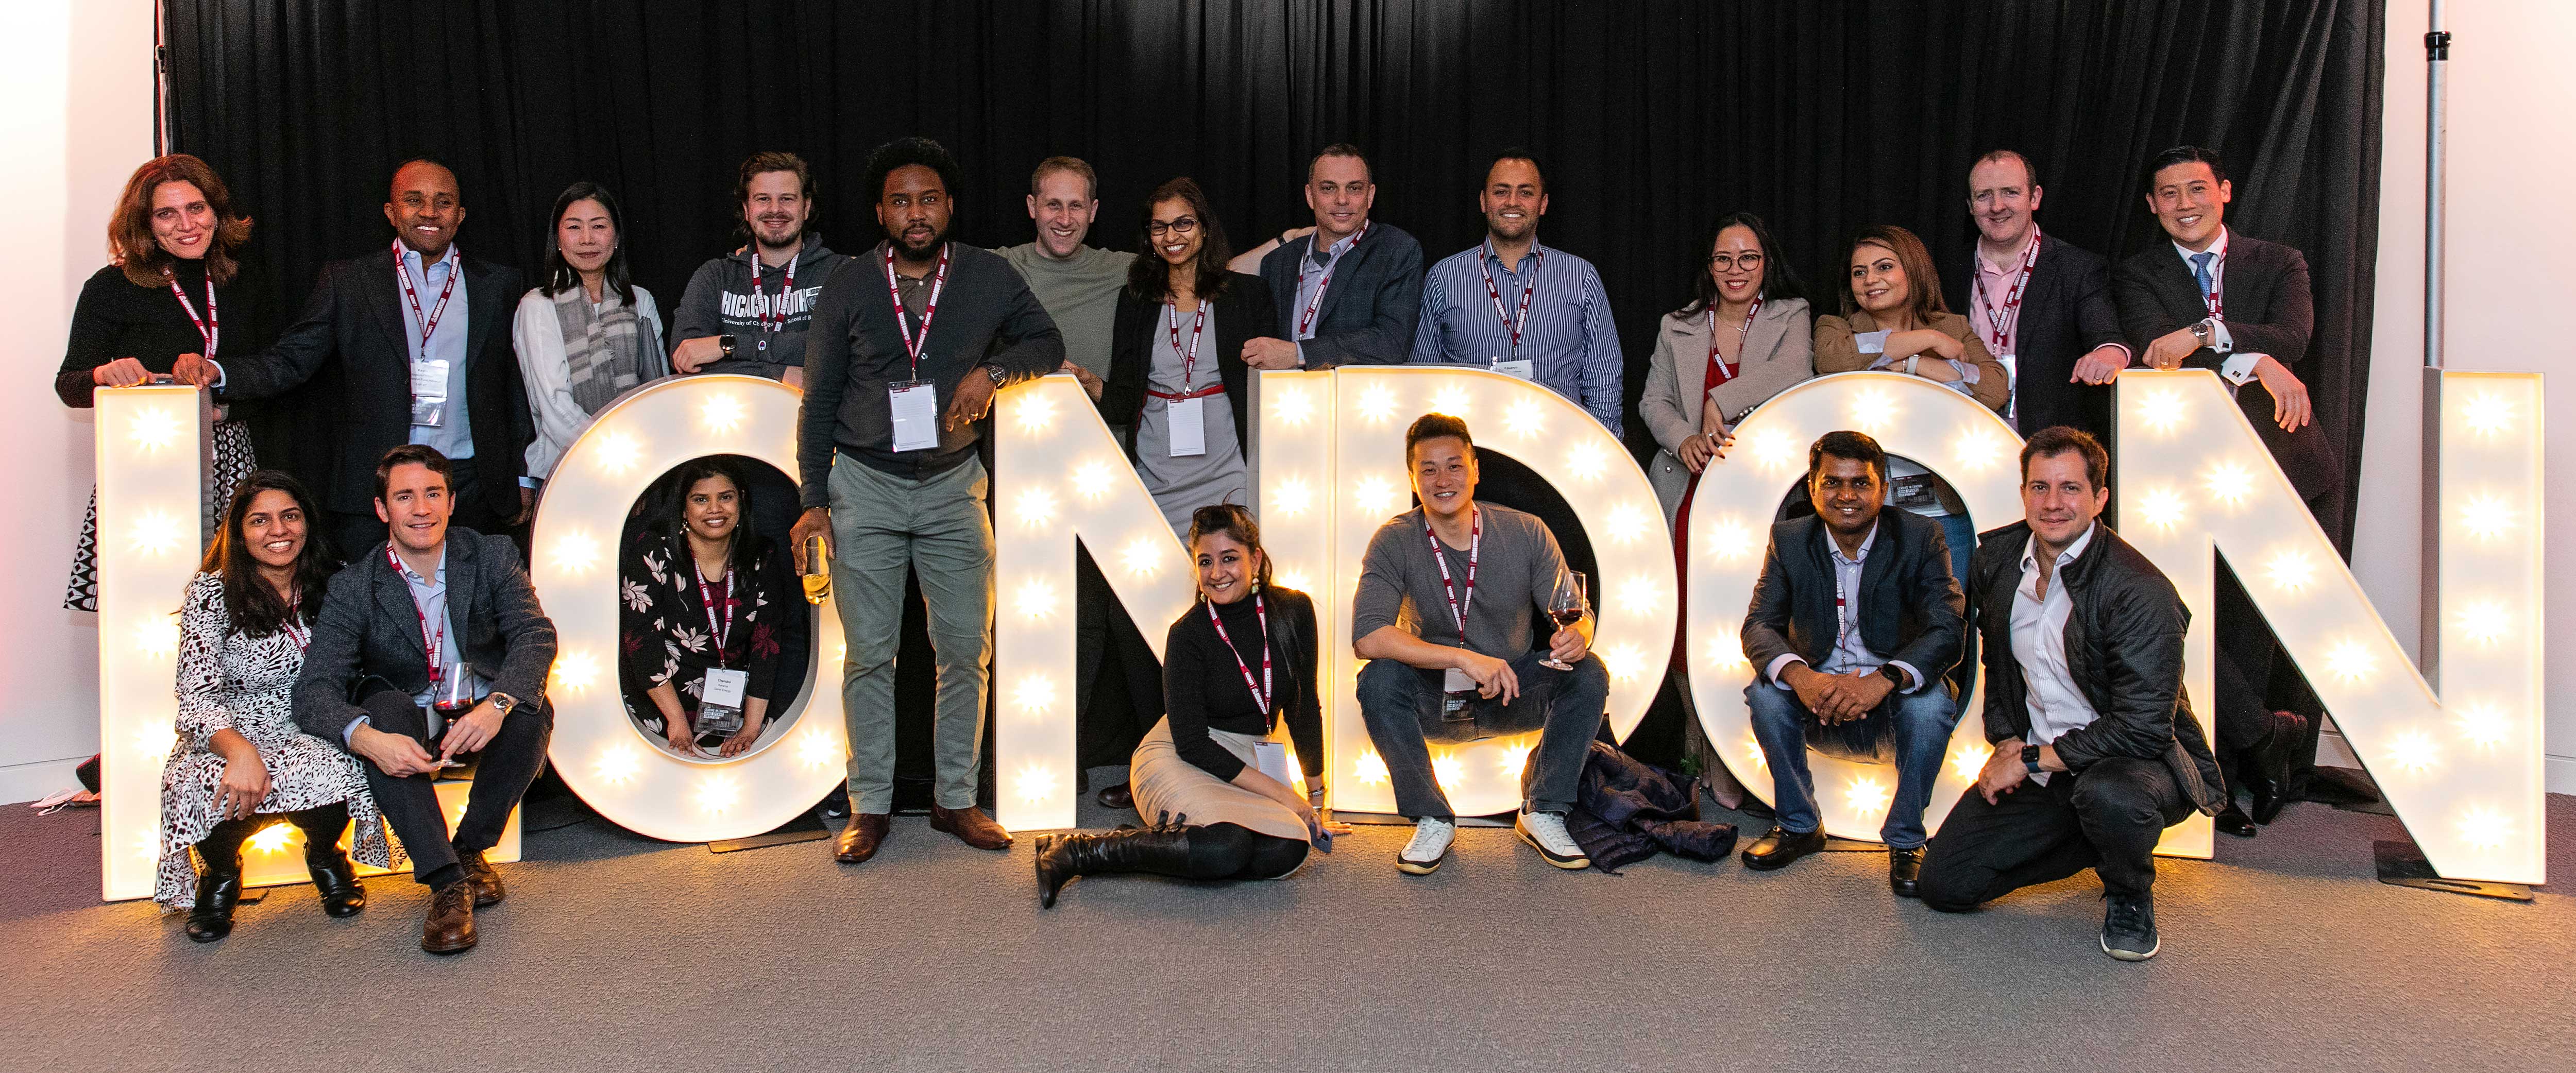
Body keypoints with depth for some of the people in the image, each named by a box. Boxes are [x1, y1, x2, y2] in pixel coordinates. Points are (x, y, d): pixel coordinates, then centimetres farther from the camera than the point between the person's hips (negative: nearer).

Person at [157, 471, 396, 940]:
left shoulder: (331, 584, 2)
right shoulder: (213, 593, -6)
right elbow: (198, 696, -13)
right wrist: (241, 751, -33)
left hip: (309, 735, 1)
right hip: (226, 738, -1)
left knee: (334, 772, -34)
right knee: (216, 789, -34)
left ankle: (325, 855, 3)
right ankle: (221, 874, 3)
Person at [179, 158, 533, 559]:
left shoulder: (497, 285, 10)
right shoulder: (347, 282, 9)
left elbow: (519, 385, 10)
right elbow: (290, 361, 5)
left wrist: (523, 479, 6)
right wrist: (217, 373, -14)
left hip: (472, 491, 1)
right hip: (372, 488, 0)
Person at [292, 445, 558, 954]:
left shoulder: (493, 555, -5)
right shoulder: (353, 588, -8)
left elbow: (536, 635, -18)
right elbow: (314, 690, -17)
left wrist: (497, 704, -39)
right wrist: (368, 738, -41)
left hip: (483, 719, 0)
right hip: (409, 724, 0)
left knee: (532, 712, -31)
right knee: (383, 707, -32)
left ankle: (469, 849, -9)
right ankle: (447, 881, -36)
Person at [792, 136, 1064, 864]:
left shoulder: (988, 277, 2)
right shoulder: (848, 286, 2)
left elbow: (1047, 342, 13)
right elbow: (819, 399, 5)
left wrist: (994, 369, -9)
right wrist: (814, 498, 0)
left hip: (953, 484, 1)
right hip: (865, 485, -1)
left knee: (967, 649, 2)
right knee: (868, 654, 1)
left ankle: (956, 799, 15)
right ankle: (870, 805, 12)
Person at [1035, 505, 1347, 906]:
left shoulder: (1294, 611, -2)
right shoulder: (1188, 635, -13)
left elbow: (1304, 708, 8)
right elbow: (1192, 742, -16)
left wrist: (1315, 796, 11)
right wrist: (1282, 794, -18)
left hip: (1250, 761, 5)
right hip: (1178, 760, -5)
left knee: (1288, 850, -28)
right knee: (1226, 847, -37)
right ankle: (1078, 852, -23)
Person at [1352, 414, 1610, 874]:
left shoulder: (1525, 533, -8)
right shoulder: (1394, 543, -14)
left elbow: (1577, 613, -7)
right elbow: (1367, 636, -27)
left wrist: (1577, 635, -34)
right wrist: (1464, 658, -37)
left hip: (1513, 696, 2)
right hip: (1434, 701, -1)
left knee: (1589, 674, -24)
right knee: (1378, 680, -31)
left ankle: (1542, 815, -6)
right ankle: (1432, 821, -12)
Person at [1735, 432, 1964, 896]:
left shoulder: (1921, 537, -8)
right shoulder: (1789, 540, -2)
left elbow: (1948, 630, -19)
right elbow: (1759, 624, -11)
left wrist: (1884, 679, -39)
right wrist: (1800, 676, -34)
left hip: (1894, 706, -2)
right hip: (1819, 705, 2)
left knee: (1932, 702, -32)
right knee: (1766, 692, -25)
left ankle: (1905, 840, -11)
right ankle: (1799, 825, -4)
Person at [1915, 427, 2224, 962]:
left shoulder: (2141, 592, -22)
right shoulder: (1997, 556, -2)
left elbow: (2143, 728, -25)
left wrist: (2031, 759, -21)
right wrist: (2006, 743, 1)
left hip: (2140, 758, -6)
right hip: (2031, 764, 6)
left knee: (2108, 794, -42)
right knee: (1945, 884, -2)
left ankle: (2130, 897, -5)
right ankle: (2093, 839, 20)